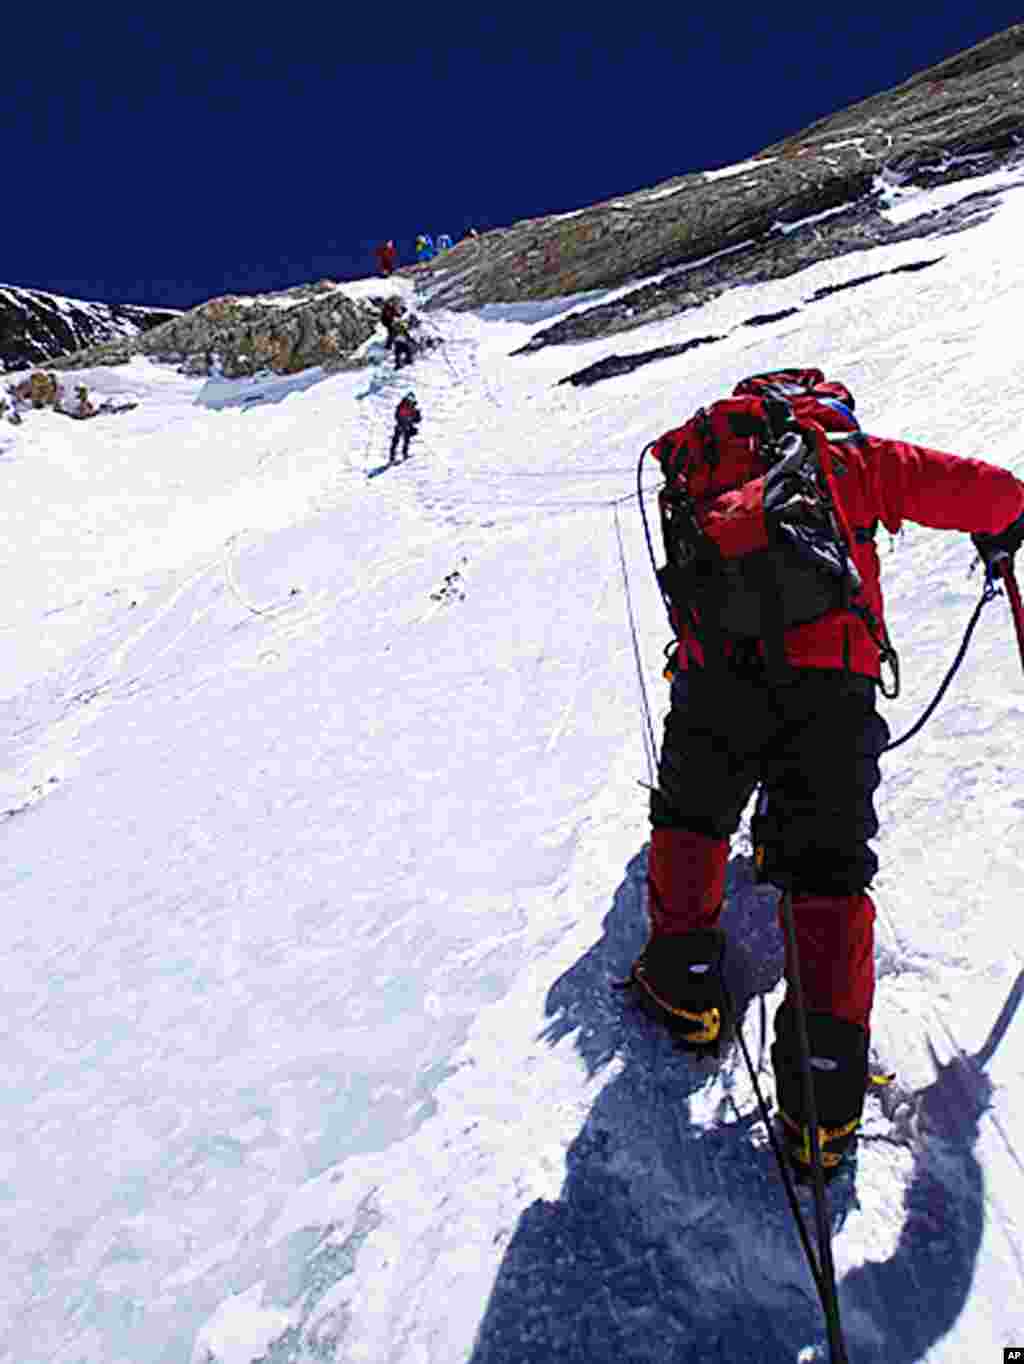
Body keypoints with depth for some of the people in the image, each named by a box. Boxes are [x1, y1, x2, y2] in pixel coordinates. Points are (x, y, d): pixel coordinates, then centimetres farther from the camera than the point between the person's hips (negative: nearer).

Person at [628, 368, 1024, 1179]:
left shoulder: (705, 460, 28)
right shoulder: (854, 455, 21)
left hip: (715, 669, 1)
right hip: (832, 676, -1)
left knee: (690, 819, 24)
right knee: (828, 873, 7)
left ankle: (683, 985, 33)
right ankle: (822, 1102, 7)